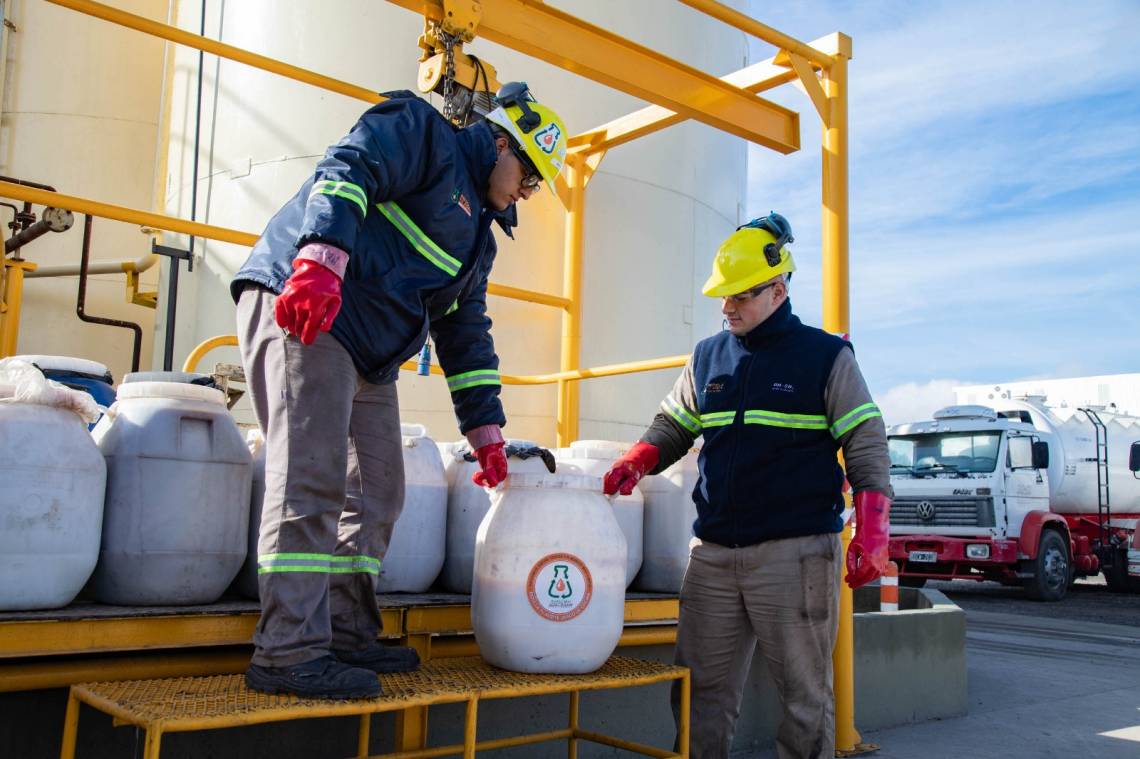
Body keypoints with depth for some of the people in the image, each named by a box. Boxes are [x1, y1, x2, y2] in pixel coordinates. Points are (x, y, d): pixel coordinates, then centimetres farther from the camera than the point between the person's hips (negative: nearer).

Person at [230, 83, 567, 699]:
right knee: (313, 479, -16)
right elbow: (347, 170, -16)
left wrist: (485, 431, 19)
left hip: (371, 358, 10)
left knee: (377, 493, 7)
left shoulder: (479, 236, 26)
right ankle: (289, 653, -13)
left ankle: (347, 634, 14)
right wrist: (321, 261, -32)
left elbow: (466, 332, 25)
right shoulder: (424, 133, 2)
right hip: (302, 310, -10)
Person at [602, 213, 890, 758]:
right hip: (712, 551, 5)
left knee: (804, 694, 4)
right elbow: (672, 427, 19)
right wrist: (637, 460, -2)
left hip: (796, 550, -4)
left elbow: (866, 446, -1)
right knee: (701, 691, 10)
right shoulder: (706, 358, 13)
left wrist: (871, 535, -10)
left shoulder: (825, 356, 1)